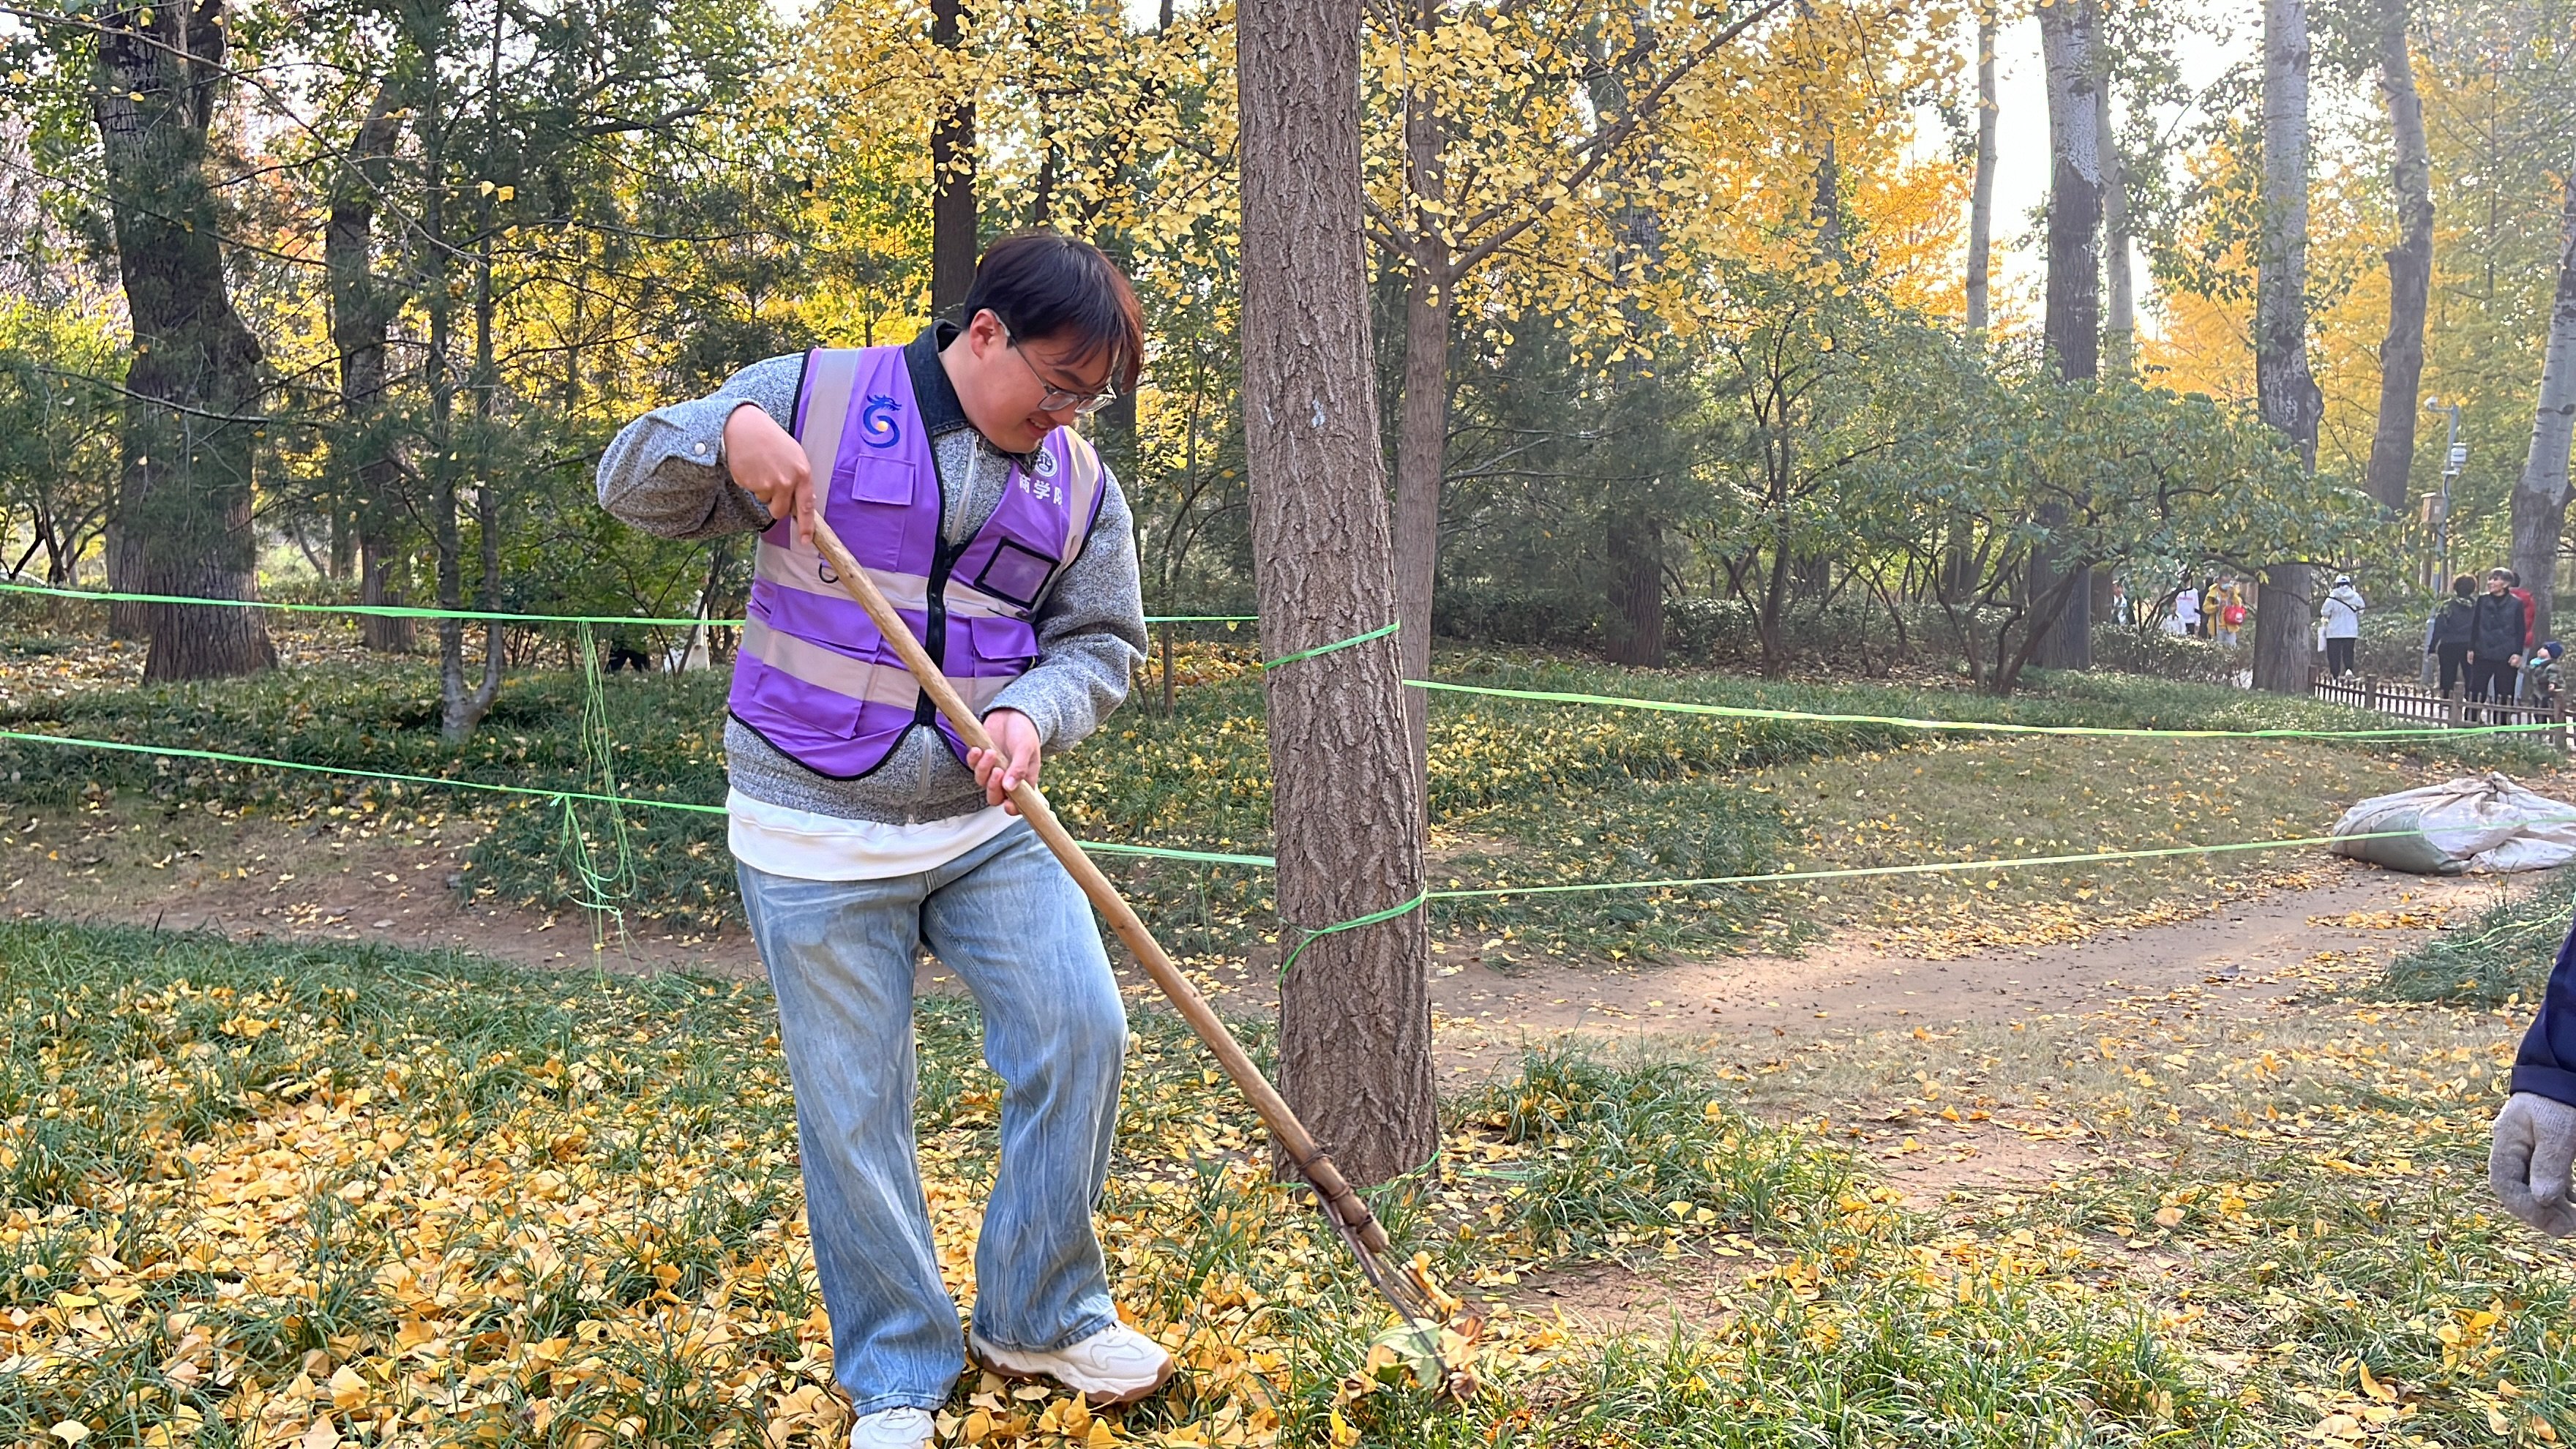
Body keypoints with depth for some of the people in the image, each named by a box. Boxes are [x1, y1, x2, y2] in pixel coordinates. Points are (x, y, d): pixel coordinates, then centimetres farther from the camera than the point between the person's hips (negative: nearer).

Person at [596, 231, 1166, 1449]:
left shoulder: (1079, 480, 5)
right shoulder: (811, 398, -4)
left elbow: (1102, 642, 7)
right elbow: (632, 485, -1)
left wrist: (1034, 713, -15)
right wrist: (725, 430, -22)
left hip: (989, 828, 3)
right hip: (816, 839, -3)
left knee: (1080, 1030, -8)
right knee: (851, 1108, 2)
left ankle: (1041, 1316, 14)